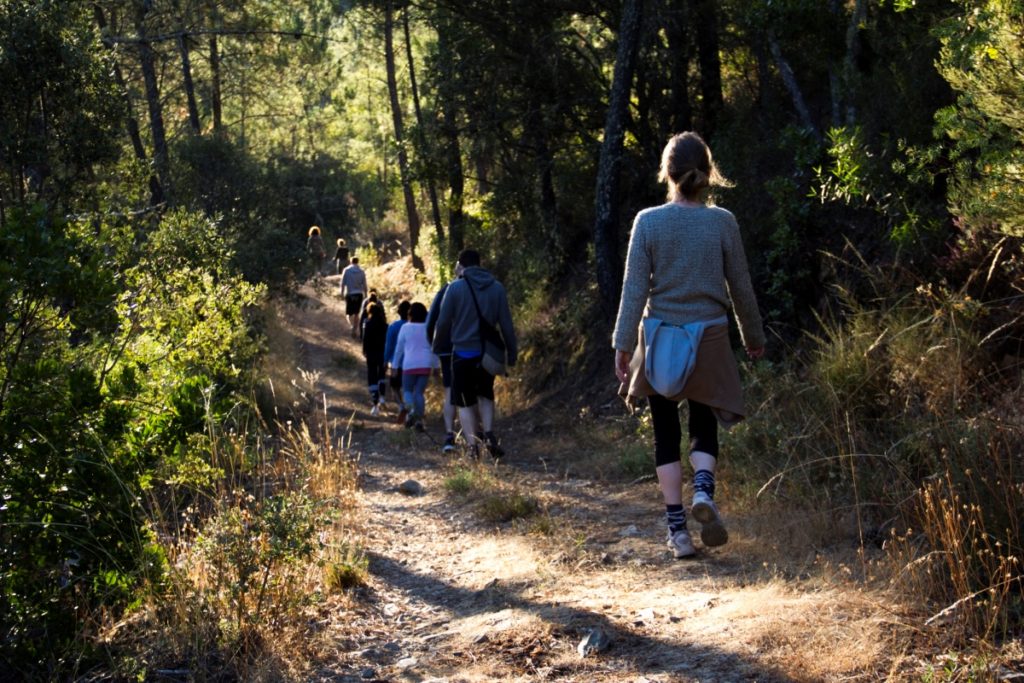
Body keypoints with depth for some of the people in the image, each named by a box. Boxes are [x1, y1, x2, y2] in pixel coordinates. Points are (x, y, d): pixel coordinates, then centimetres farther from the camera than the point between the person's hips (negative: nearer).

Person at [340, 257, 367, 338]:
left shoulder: (346, 270, -4)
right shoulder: (361, 271, 0)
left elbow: (343, 283, -4)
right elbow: (364, 285, 2)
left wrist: (342, 292, 5)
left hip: (350, 294, -2)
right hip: (359, 294, 2)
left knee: (349, 313, 4)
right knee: (356, 313, 16)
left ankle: (352, 326, -24)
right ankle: (356, 330, 17)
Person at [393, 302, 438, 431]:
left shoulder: (405, 327, 0)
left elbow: (399, 348, 4)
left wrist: (396, 366, 12)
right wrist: (435, 367, 14)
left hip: (410, 364, -2)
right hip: (426, 365, 2)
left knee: (407, 390, 10)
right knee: (419, 392, 8)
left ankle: (412, 410, -19)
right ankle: (419, 419, -1)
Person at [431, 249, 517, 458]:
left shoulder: (455, 288, -7)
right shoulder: (497, 288, 2)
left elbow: (443, 322, -5)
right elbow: (506, 323, 2)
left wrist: (438, 347, 10)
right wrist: (511, 352, 9)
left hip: (463, 353, -3)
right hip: (488, 354, 3)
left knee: (465, 402, 6)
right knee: (485, 395, 22)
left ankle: (473, 446, -4)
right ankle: (489, 434, 1)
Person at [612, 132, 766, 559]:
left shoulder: (648, 222, -5)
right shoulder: (722, 222, -3)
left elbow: (634, 288, -6)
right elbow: (741, 287, 4)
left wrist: (623, 344, -1)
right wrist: (754, 338, 17)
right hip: (709, 340, 0)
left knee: (666, 436, 9)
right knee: (704, 429, 13)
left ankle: (677, 530, 6)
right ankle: (703, 490, -17)